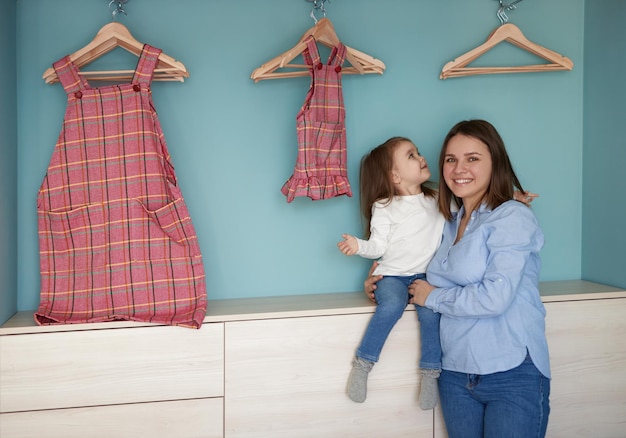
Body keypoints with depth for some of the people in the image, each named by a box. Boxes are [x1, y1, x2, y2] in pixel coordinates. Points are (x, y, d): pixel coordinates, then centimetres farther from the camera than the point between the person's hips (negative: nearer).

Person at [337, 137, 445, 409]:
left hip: (424, 275, 3)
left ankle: (430, 373, -14)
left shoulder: (438, 201, 11)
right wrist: (359, 246, -23)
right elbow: (378, 246, -3)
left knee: (431, 311, -28)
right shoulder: (384, 207, 0)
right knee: (392, 305, -33)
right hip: (392, 276, -2)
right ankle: (362, 365, -20)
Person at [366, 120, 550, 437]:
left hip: (513, 374, -6)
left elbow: (495, 296, -21)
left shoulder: (513, 218, -10)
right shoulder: (450, 224, 11)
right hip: (455, 372, 6)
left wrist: (432, 297, -8)